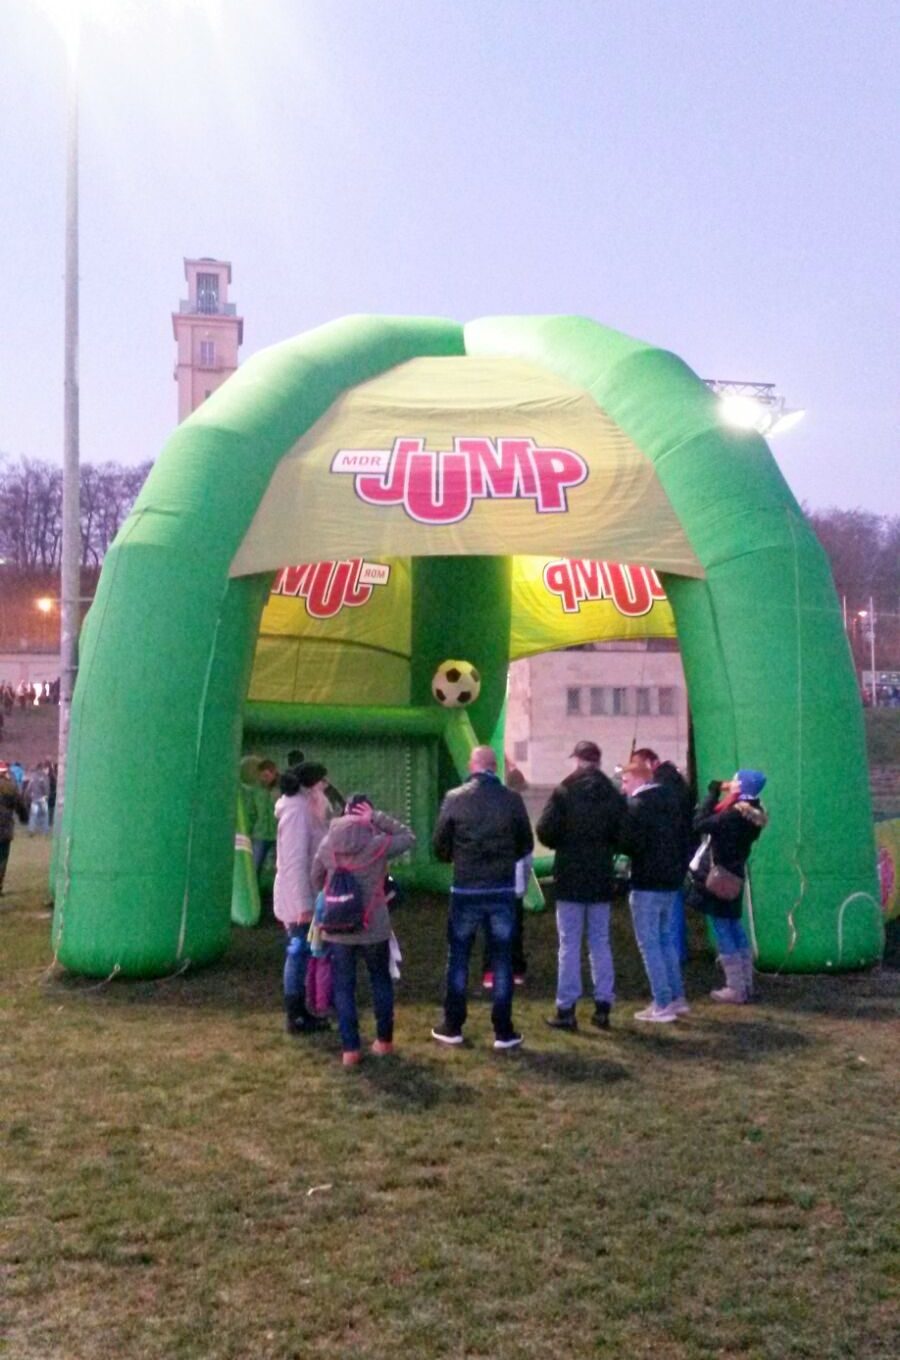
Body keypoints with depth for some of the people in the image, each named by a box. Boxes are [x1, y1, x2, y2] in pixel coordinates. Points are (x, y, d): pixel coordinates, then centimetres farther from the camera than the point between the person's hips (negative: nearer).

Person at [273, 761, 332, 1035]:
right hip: (299, 899, -9)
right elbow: (296, 861, -23)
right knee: (300, 954, -1)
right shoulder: (297, 810, -19)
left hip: (305, 896, 9)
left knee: (301, 954, 16)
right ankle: (296, 1017, 8)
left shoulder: (305, 807, 11)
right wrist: (304, 904, -23)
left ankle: (299, 1011, 25)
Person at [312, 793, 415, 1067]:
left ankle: (350, 1048, 8)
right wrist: (378, 818, -6)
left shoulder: (328, 844, -2)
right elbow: (409, 837, 2)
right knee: (381, 980, 18)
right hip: (373, 927, -1)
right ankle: (384, 1040, 26)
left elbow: (316, 881, 7)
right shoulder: (378, 844, -12)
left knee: (343, 986, 9)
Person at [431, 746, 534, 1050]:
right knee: (502, 959, 8)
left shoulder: (454, 799, -7)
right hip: (503, 891, 1)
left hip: (465, 890, -1)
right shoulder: (512, 799, -5)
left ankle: (452, 1027, 18)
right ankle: (503, 1031, 11)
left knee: (458, 958, 11)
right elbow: (526, 845, 4)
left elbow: (440, 845, 0)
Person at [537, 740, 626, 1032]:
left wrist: (563, 844, 7)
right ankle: (603, 1006, 12)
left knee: (569, 945, 1)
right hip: (601, 878, 3)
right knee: (600, 943, 11)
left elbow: (544, 831, -12)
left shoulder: (563, 792, -9)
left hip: (570, 877, -3)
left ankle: (566, 1009, 2)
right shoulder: (614, 794, 1)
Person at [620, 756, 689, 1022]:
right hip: (670, 878, 8)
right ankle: (677, 997, 22)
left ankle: (662, 1005, -1)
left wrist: (618, 839, -1)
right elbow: (679, 837, 15)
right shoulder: (669, 800, 11)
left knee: (649, 943, -1)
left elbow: (630, 844, -19)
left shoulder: (636, 805, -14)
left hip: (647, 882, -8)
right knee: (665, 938, 19)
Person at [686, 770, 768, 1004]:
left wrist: (715, 791, -17)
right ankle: (745, 984, 22)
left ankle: (735, 989, 2)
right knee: (735, 928, 17)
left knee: (723, 931, -2)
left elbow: (700, 824, -23)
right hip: (733, 877, 9)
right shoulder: (752, 813, 5)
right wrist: (717, 791, 2)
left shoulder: (734, 815, -24)